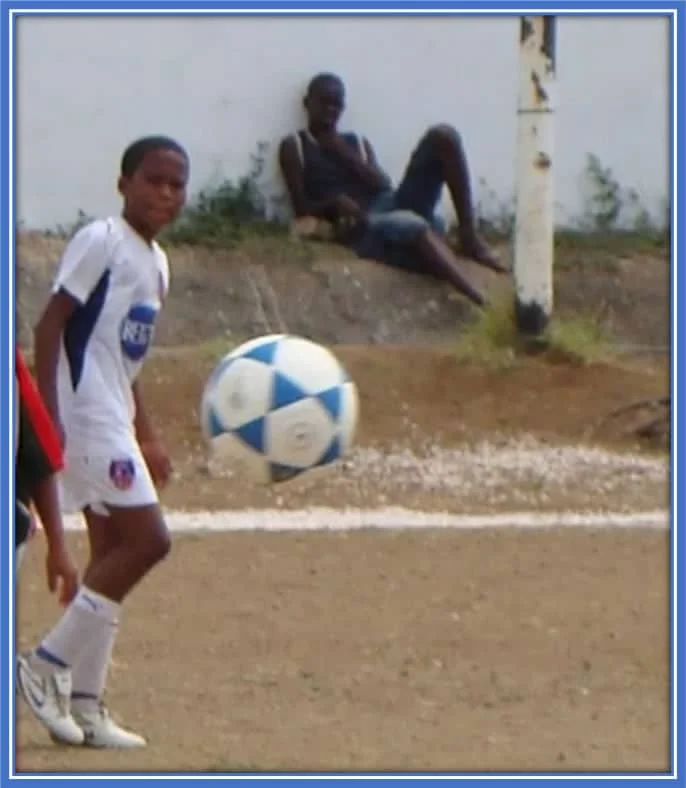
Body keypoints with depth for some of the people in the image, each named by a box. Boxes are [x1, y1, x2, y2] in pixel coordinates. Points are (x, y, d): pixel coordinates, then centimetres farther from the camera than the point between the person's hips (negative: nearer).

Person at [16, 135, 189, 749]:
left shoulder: (156, 262, 17)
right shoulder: (101, 241, -10)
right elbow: (53, 321, -15)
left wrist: (146, 436, 24)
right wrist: (47, 411, -22)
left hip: (114, 419, 9)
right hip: (86, 414, -9)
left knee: (112, 551, 7)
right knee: (147, 538, -14)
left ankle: (83, 703, 10)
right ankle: (49, 663, -7)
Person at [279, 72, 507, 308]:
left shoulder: (358, 143, 26)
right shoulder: (294, 146, 14)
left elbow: (384, 185, 9)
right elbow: (302, 210, 5)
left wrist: (346, 155, 1)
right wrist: (336, 202, -14)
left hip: (390, 206, 6)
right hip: (360, 227, -6)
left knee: (443, 136, -13)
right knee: (414, 226, -43)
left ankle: (469, 238, -18)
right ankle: (478, 301, -59)